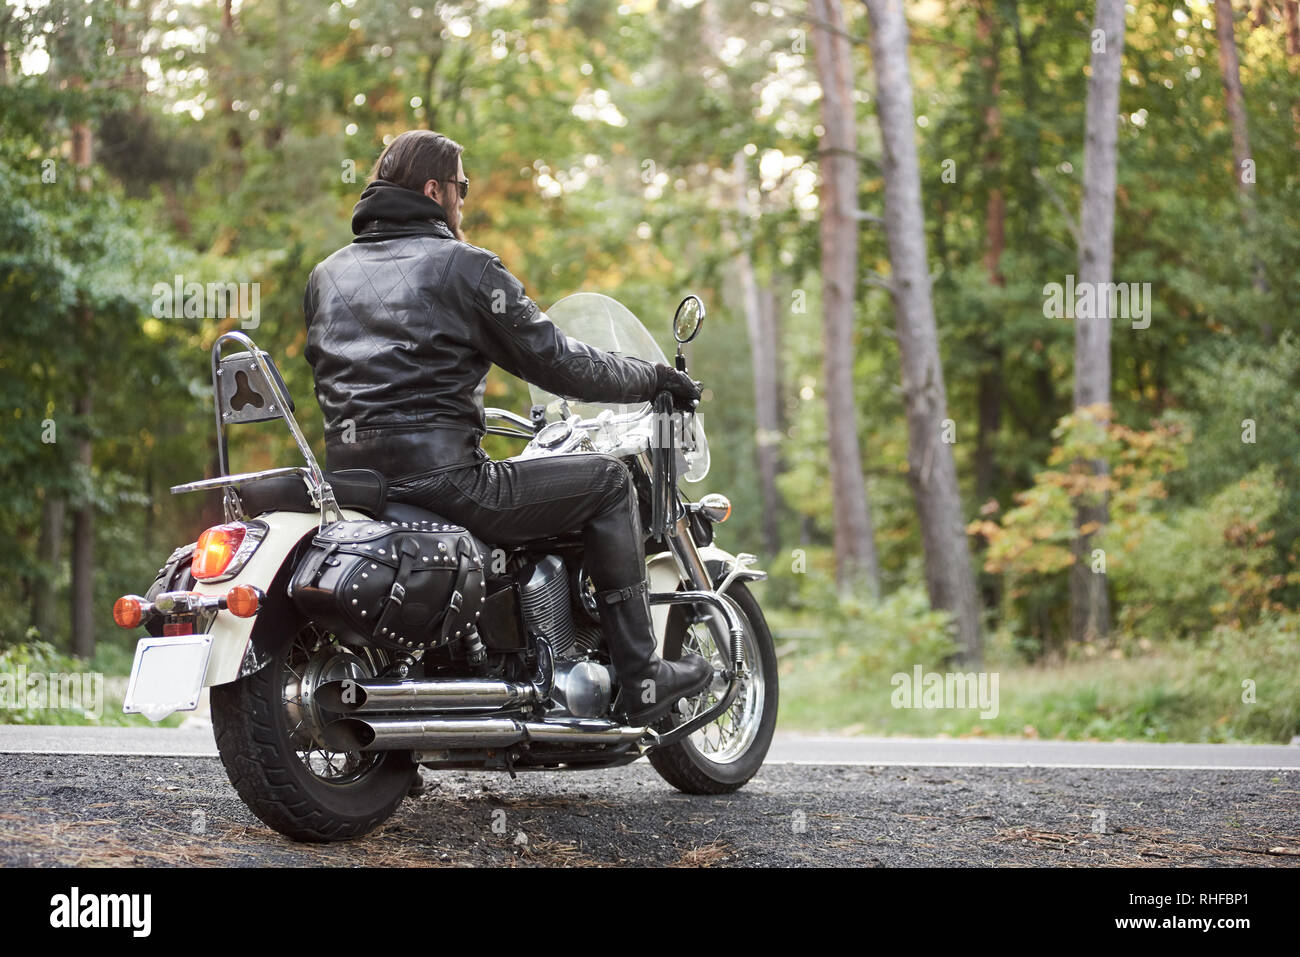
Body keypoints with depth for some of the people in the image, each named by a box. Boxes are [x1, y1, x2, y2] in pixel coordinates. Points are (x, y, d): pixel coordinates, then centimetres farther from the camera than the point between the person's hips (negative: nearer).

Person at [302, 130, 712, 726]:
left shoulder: (326, 274, 19)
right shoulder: (464, 266, -2)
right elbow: (554, 361, -4)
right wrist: (656, 379, 10)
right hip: (438, 472, -8)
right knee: (607, 480, 5)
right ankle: (640, 683, 1)